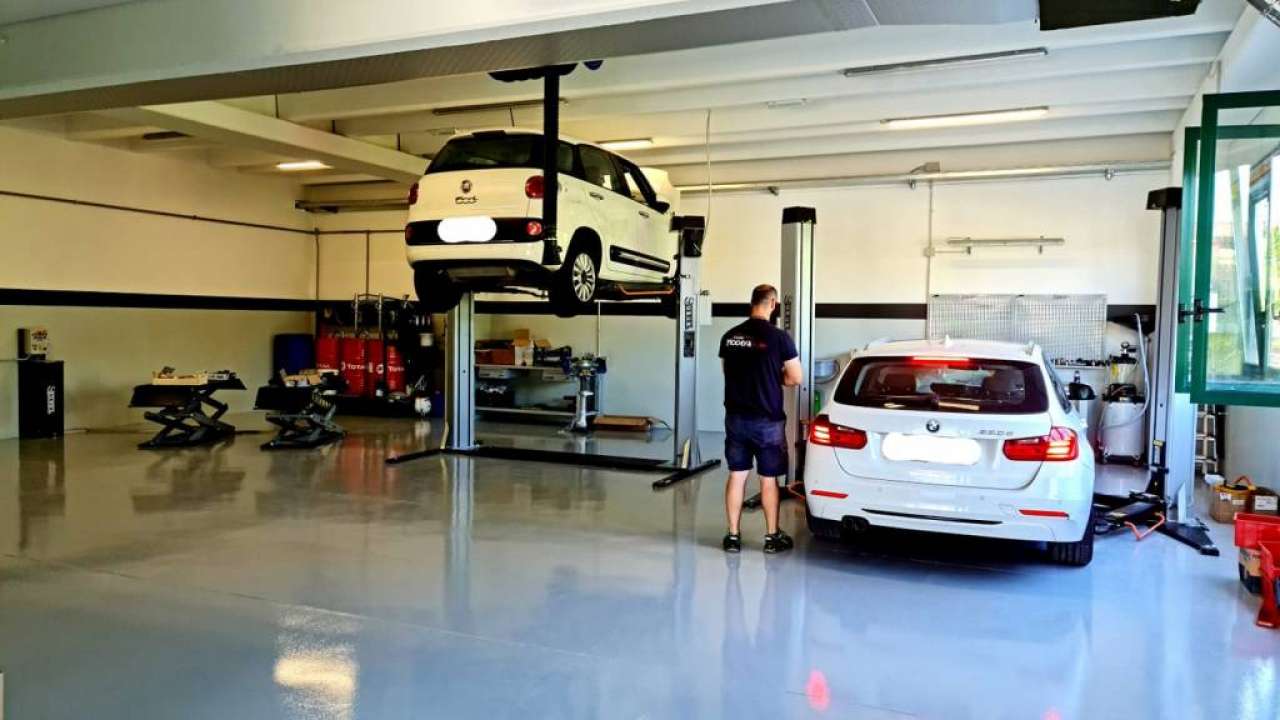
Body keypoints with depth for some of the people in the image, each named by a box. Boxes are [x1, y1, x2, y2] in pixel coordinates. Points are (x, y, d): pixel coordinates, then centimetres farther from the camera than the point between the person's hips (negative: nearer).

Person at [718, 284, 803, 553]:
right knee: (768, 479, 7)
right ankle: (772, 536, 18)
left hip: (736, 417, 4)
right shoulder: (779, 338, -12)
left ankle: (733, 536, 15)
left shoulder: (729, 337, 1)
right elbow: (795, 378, -7)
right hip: (767, 420, -4)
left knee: (737, 476, 10)